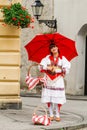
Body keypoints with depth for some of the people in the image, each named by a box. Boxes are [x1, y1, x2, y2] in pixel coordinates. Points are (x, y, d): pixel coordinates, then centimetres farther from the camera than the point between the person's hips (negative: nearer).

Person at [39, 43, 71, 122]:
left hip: (58, 80, -2)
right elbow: (42, 66, 0)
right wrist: (49, 68, -13)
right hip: (48, 80, 2)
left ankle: (57, 115, 2)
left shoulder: (62, 58, 4)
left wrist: (56, 69, -11)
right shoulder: (47, 58, 9)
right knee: (49, 99, 0)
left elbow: (66, 68, -7)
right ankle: (51, 115, 9)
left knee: (57, 99, -7)